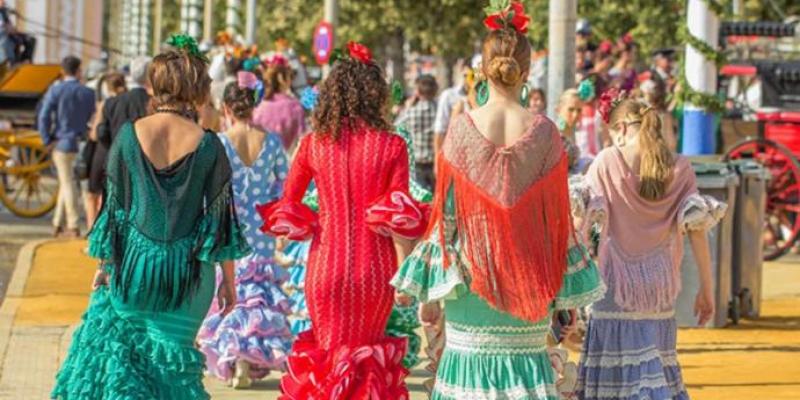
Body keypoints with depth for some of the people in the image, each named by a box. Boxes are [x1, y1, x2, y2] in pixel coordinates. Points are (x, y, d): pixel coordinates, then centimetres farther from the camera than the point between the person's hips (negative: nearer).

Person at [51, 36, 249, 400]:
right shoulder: (207, 145, -7)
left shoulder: (130, 134, -6)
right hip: (188, 270, 0)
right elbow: (220, 216, -3)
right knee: (171, 356, 10)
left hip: (134, 262, 0)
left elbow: (114, 204, 0)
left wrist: (104, 263, 11)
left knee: (110, 344, 17)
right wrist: (228, 279, 5)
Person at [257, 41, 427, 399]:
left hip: (325, 264, 1)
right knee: (370, 354, 19)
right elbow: (400, 214, -9)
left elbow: (285, 210, 3)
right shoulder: (392, 146, -7)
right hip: (375, 267, -1)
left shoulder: (313, 144, -2)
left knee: (328, 356, 17)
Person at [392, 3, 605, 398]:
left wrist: (429, 291, 5)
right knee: (525, 365, 5)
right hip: (528, 280, 1)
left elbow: (444, 214, -2)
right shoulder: (543, 132, -3)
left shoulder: (463, 129, -6)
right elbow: (558, 217, 2)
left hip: (472, 274, -1)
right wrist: (568, 293, 10)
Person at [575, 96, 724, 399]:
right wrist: (706, 289, 5)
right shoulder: (680, 168, 3)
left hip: (617, 282, -3)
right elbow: (697, 228, 0)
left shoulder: (607, 162, -5)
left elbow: (583, 218, -10)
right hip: (660, 285, 3)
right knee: (657, 367, 12)